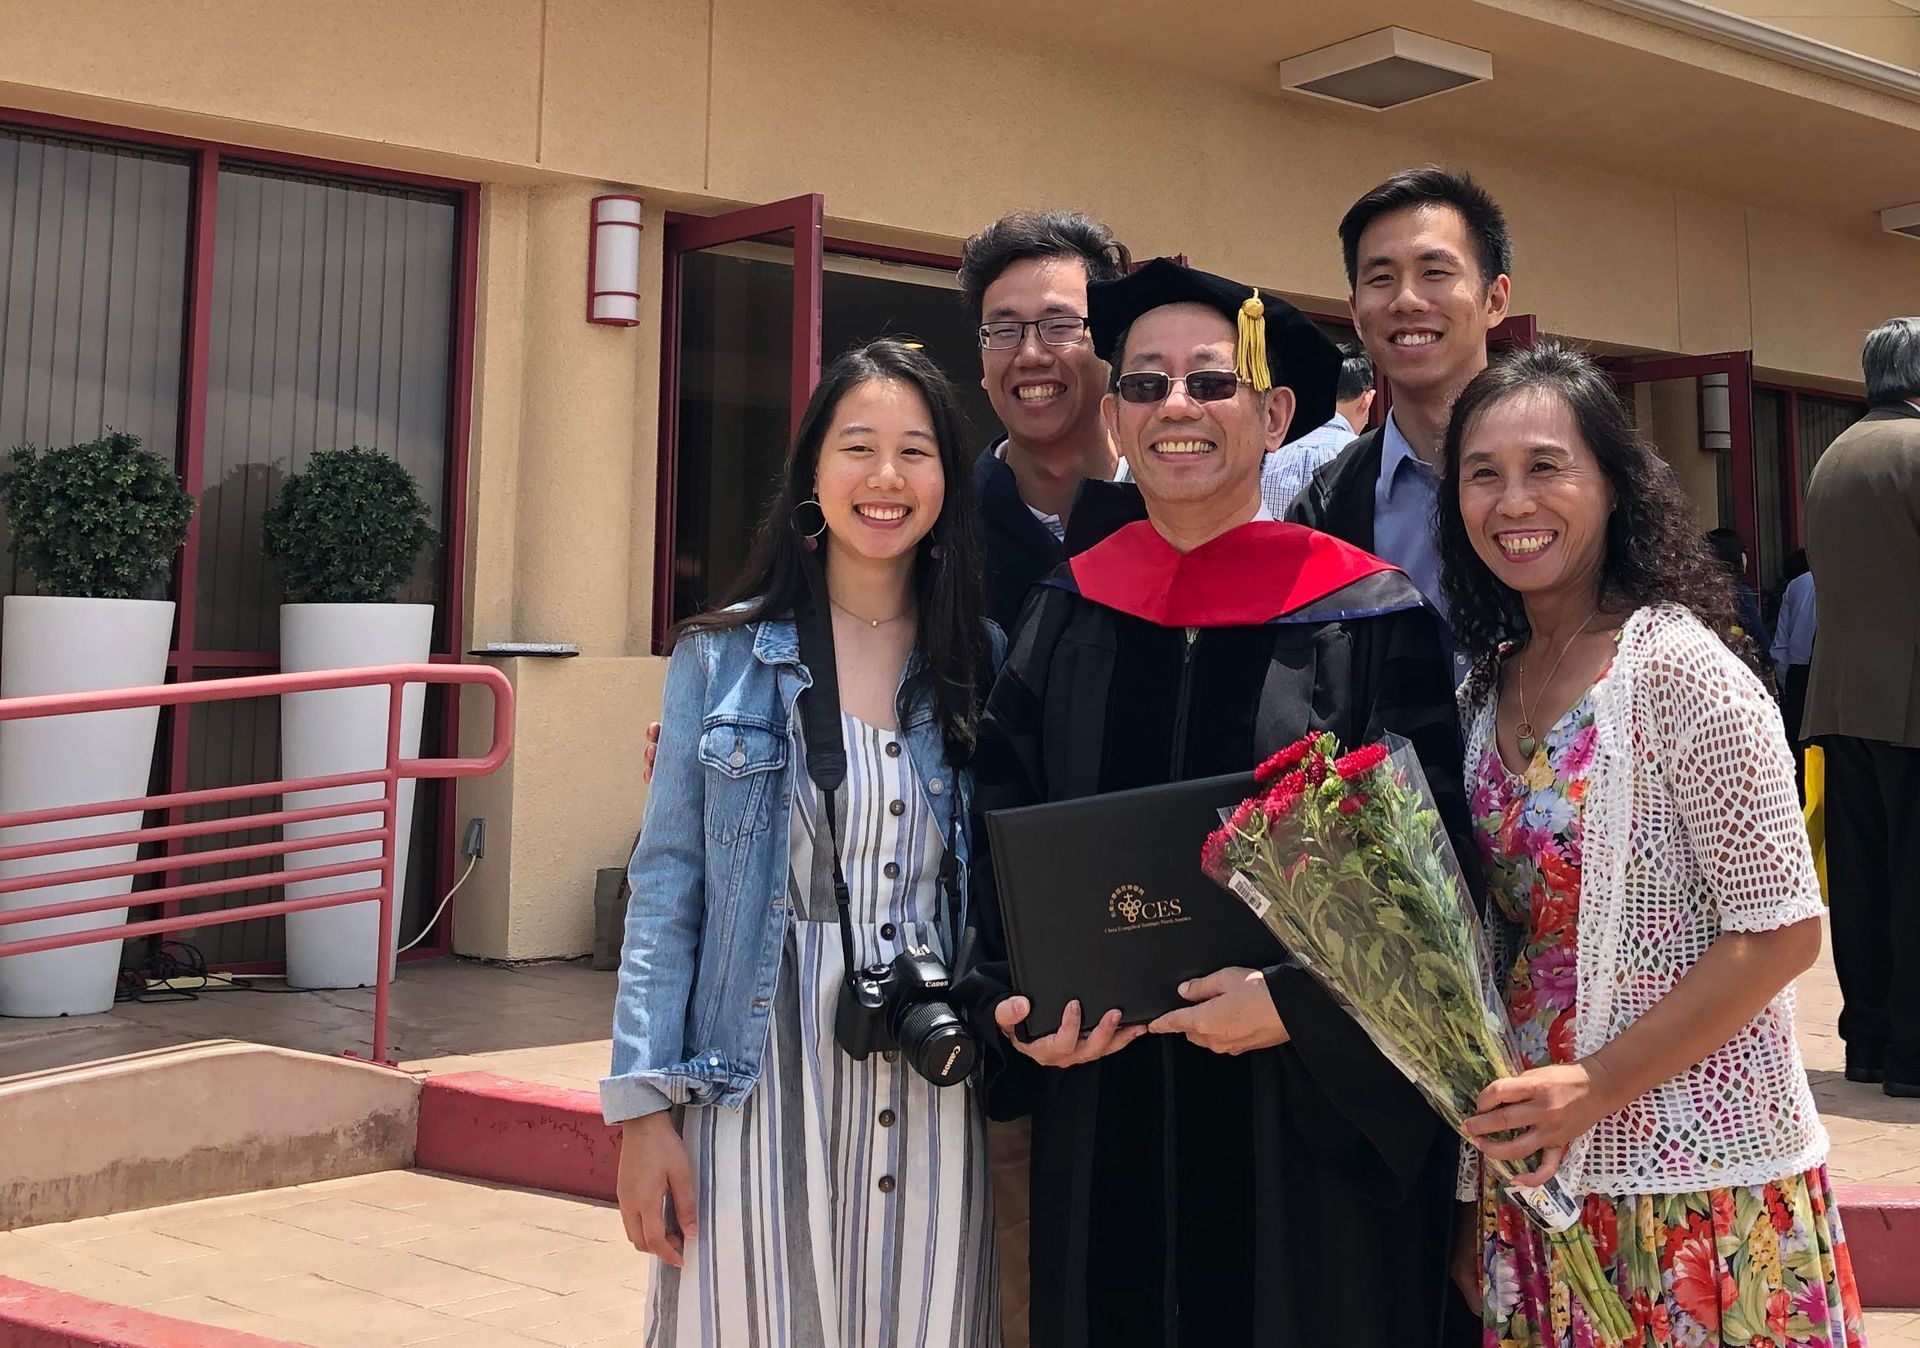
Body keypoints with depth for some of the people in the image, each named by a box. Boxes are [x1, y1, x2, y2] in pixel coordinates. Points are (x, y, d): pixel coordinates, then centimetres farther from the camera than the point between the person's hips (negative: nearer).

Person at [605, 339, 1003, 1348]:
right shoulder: (723, 657, 0)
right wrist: (642, 1107, -5)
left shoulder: (978, 665, 4)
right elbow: (666, 887, -1)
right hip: (762, 1075, -1)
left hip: (931, 1082, 2)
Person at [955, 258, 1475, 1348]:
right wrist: (1015, 1002, -9)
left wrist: (1300, 1004, -19)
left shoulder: (1369, 621, -5)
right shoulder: (1064, 621, 4)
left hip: (1314, 1123, -2)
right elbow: (999, 843, 6)